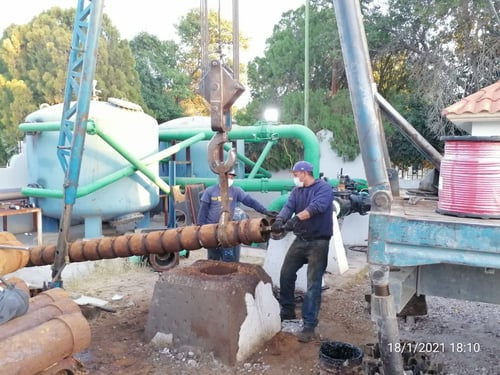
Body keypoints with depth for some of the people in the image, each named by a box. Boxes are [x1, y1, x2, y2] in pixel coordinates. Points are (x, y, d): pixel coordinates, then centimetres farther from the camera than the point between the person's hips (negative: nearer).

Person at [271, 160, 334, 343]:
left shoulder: (323, 188, -11)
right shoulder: (297, 191, 8)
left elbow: (316, 206, -30)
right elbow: (288, 206, -9)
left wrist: (297, 218, -43)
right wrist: (279, 219, -30)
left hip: (318, 242, -6)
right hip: (300, 239, 7)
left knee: (313, 284, -6)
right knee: (286, 274, 11)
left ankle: (309, 325, 2)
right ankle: (287, 310, 31)